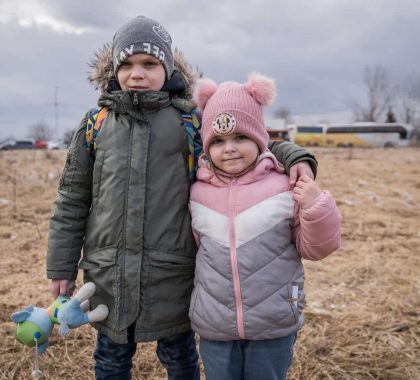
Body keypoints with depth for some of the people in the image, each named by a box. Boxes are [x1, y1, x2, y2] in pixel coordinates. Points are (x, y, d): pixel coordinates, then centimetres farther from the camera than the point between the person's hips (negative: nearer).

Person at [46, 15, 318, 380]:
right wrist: (61, 266, 6)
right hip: (108, 272, 2)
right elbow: (72, 200, 5)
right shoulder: (95, 123, 2)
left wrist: (295, 157, -15)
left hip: (172, 272, -1)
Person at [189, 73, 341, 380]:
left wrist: (316, 208, -19)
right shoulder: (198, 192, -1)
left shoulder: (284, 186, -9)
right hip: (214, 325, 2)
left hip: (274, 324, -2)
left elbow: (313, 248, -4)